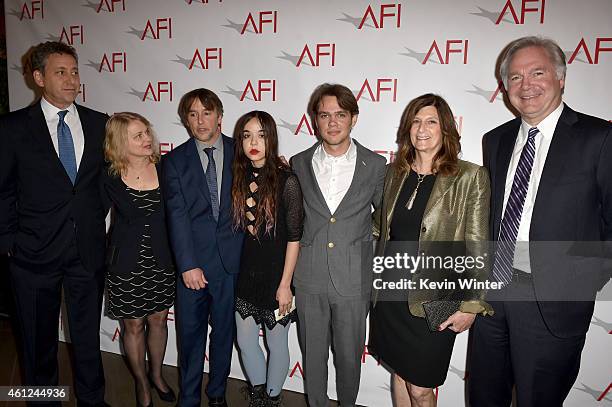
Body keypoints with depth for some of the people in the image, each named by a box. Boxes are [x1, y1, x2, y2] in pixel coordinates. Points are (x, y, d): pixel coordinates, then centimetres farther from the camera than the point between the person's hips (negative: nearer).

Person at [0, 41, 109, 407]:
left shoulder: (100, 123, 3)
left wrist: (96, 219, 4)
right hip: (35, 252, -1)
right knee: (39, 339, 15)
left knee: (88, 336, 15)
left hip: (88, 249, 2)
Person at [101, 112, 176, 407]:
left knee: (158, 319, 17)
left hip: (161, 261, 2)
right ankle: (141, 383, 37)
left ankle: (156, 374, 42)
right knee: (133, 326, 13)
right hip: (127, 264, -1)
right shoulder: (110, 178, -11)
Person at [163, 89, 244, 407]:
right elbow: (177, 216, -7)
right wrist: (188, 264, -14)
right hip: (193, 260, 0)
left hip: (231, 259, 1)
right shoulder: (175, 160, 0)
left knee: (224, 330, 15)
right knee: (190, 332, 11)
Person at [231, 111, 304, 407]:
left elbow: (294, 236, -12)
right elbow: (235, 229, 6)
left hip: (275, 275, -4)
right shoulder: (238, 178, 0)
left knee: (277, 343, 13)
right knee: (245, 341, 17)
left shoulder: (286, 180, -14)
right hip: (244, 274, 5)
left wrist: (285, 284, -12)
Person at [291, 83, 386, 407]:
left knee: (349, 355, 14)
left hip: (354, 280, -1)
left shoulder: (375, 165, -3)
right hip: (309, 279, 1)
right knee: (313, 353, 15)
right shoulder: (298, 164, 2)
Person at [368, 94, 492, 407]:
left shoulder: (470, 177, -10)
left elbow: (476, 248, -8)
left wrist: (470, 305, -8)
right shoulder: (394, 172, 4)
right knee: (399, 373, 19)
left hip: (432, 300, -4)